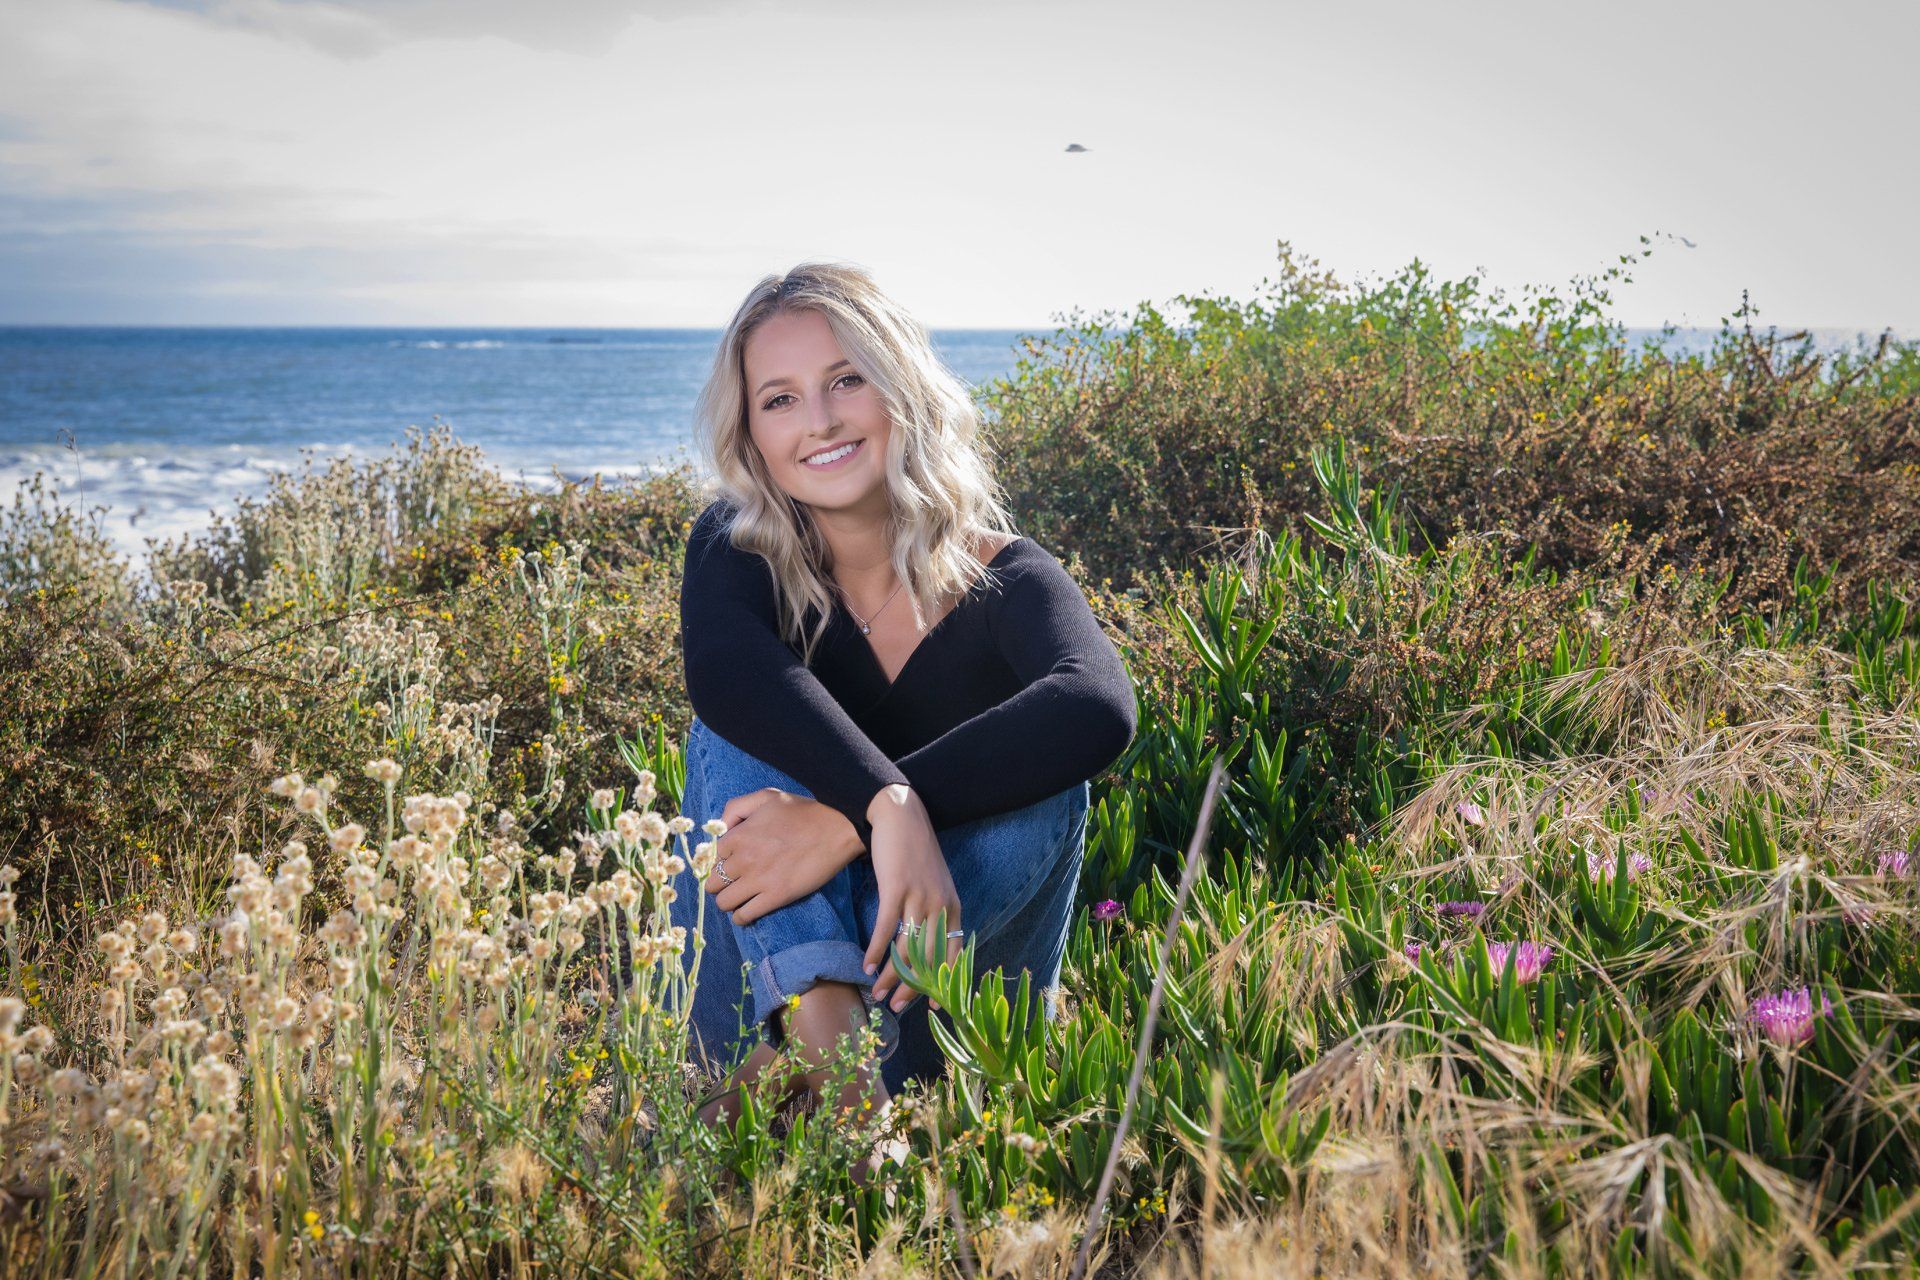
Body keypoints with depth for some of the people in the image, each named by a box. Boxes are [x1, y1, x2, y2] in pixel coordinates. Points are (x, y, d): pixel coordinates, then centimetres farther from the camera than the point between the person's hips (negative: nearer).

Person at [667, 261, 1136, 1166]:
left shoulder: (1002, 582, -12)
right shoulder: (735, 551, -7)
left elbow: (1097, 710, -36)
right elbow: (723, 672, -31)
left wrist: (842, 823, -43)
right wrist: (888, 807, -47)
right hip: (758, 989, 1)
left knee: (1042, 786, -26)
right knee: (741, 733, -22)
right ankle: (820, 1027, -42)